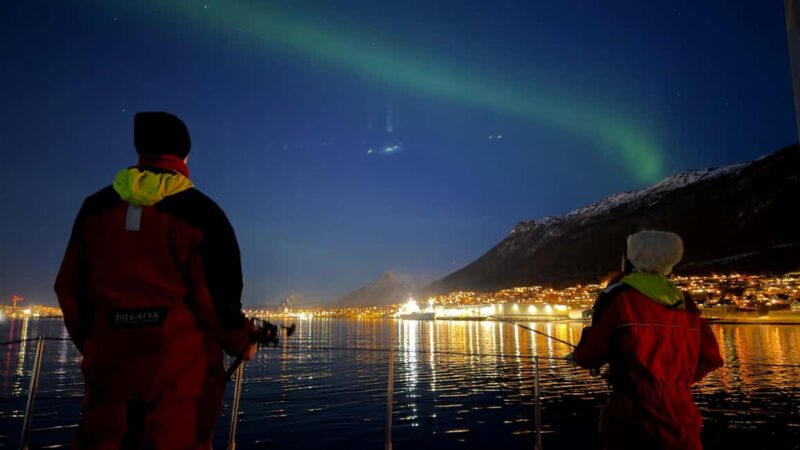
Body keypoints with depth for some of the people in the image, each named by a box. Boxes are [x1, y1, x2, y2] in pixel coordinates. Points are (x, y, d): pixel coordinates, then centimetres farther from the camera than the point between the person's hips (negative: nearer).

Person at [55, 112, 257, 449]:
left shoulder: (96, 207, 7)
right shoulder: (200, 213, -8)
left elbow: (70, 288, 10)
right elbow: (219, 295, -10)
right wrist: (242, 344, 7)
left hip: (111, 361, 5)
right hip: (182, 365, -4)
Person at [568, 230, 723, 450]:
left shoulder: (620, 297, -10)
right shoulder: (684, 302, 6)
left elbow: (590, 356, -6)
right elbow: (710, 357, 12)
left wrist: (577, 356, 16)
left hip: (636, 419, -5)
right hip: (682, 421, 5)